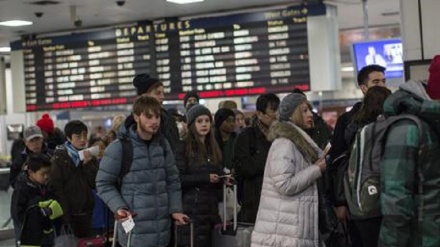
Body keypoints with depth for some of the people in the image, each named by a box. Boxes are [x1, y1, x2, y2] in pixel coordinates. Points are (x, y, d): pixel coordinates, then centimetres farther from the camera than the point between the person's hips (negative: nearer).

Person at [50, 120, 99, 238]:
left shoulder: (88, 156, 9)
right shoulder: (60, 157, -5)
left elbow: (95, 183, 2)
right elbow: (57, 187, -10)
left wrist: (88, 164, -12)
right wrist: (65, 215, -16)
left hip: (86, 212, 5)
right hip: (69, 213, -4)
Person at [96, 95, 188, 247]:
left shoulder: (163, 144, 10)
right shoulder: (119, 147, -7)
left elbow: (172, 180, 15)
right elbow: (104, 183, -2)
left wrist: (175, 209, 4)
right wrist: (119, 207, -15)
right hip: (135, 229, -5)